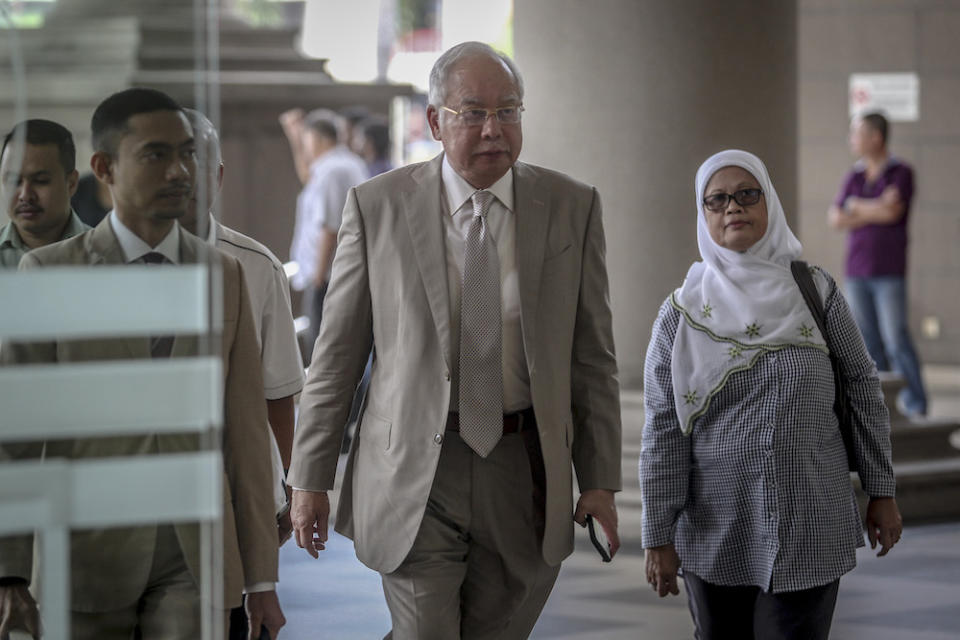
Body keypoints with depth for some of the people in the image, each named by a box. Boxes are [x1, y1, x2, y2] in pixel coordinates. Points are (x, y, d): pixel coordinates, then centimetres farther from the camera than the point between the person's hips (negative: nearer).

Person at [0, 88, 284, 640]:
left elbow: (247, 432, 7)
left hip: (197, 561, 2)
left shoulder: (226, 275, 8)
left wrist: (261, 580, 5)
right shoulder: (47, 275, 0)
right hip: (88, 552, -2)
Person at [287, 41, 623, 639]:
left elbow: (592, 355, 5)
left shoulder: (572, 207, 2)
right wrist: (310, 479, 1)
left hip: (524, 475, 2)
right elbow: (337, 355, 2)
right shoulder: (377, 207, -2)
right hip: (414, 472, -2)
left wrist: (600, 480, 2)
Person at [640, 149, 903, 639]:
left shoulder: (815, 291, 1)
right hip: (715, 539, 1)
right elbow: (663, 430, -1)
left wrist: (881, 492, 6)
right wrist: (659, 535, -4)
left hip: (809, 527, 0)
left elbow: (862, 389, 7)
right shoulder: (682, 313, 0)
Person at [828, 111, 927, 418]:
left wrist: (856, 207, -7)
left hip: (889, 274, -5)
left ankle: (916, 406, -3)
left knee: (896, 340, -11)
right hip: (857, 271, 5)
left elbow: (893, 212, -22)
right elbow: (836, 220, -2)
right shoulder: (853, 178, 9)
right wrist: (875, 213, -15)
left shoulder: (902, 173, -7)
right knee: (868, 341, 3)